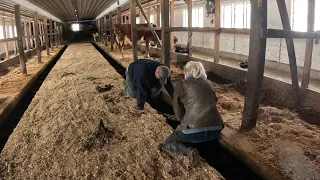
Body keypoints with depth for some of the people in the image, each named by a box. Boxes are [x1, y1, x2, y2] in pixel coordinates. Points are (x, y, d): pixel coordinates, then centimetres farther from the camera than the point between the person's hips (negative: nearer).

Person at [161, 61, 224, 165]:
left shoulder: (181, 85, 4)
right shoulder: (208, 83, 17)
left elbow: (179, 116, 6)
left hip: (194, 130, -6)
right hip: (215, 130, 6)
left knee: (167, 143, 17)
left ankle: (189, 151, -8)